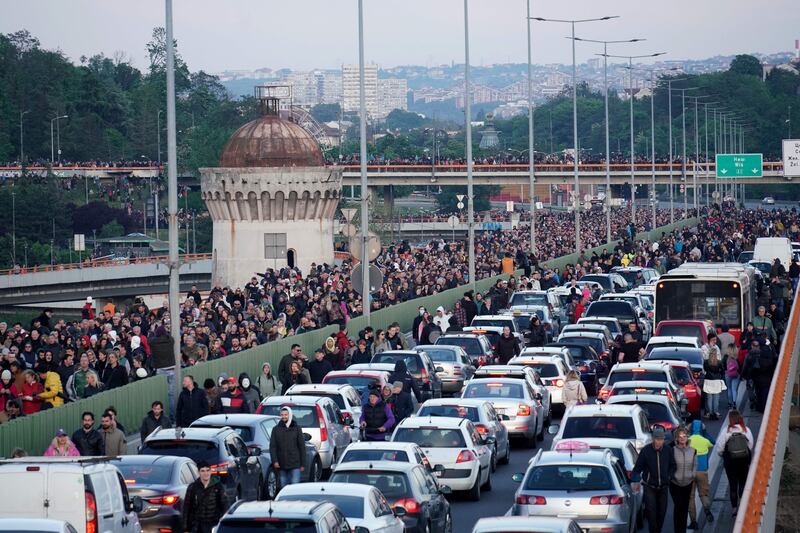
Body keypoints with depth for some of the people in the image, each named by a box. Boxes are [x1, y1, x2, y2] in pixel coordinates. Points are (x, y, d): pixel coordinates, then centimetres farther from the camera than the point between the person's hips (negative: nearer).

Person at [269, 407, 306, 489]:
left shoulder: (296, 428, 6)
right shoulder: (276, 429, 8)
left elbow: (302, 447, 6)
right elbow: (272, 446, 5)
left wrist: (303, 464, 1)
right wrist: (274, 461, -8)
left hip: (295, 464, -2)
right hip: (281, 465, 2)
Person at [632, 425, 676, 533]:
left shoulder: (667, 451, -1)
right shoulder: (646, 450, -10)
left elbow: (672, 466, 14)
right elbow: (637, 467, -4)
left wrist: (669, 476, 2)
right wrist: (635, 481, -11)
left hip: (663, 486, 3)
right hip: (649, 486, -3)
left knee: (661, 511, 8)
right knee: (651, 510, -13)